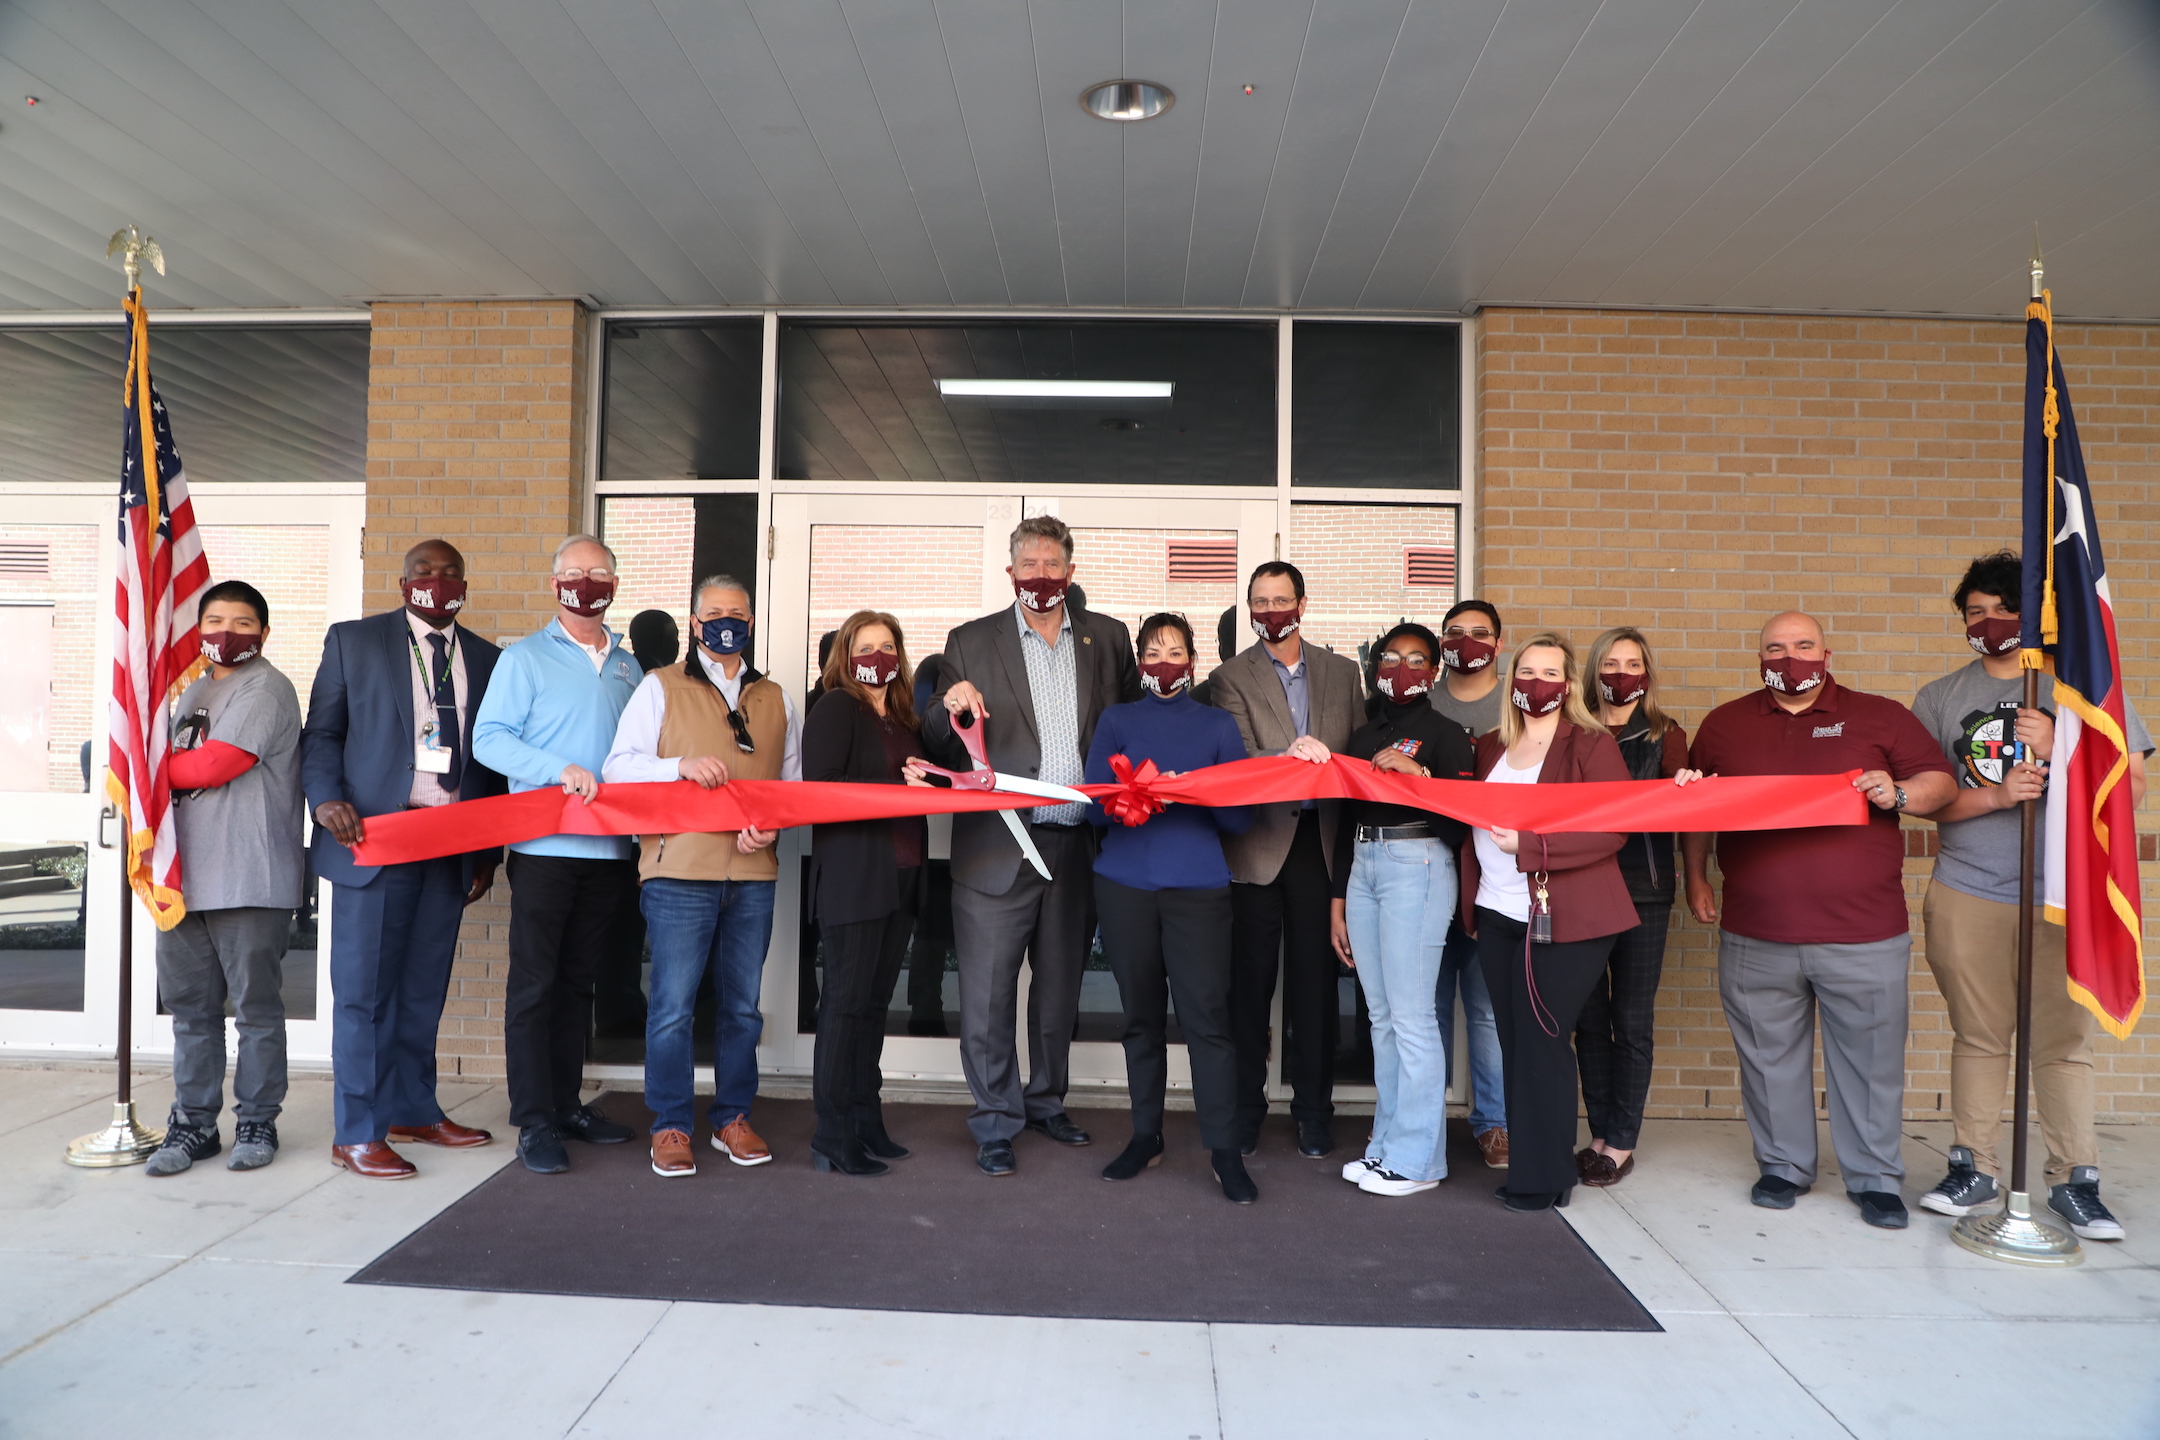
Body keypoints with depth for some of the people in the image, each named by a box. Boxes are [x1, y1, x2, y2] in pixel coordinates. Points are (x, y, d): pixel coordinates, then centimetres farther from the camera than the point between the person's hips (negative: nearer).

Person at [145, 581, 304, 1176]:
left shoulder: (267, 688, -5)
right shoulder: (193, 693, 21)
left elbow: (215, 764, -13)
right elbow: (175, 772, 21)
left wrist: (155, 767, 2)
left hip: (250, 878, -7)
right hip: (185, 876, 7)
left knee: (255, 1007, 1)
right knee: (190, 1007, 10)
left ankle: (256, 1122, 12)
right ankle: (194, 1123, 19)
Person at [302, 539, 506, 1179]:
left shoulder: (486, 659, 13)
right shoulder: (352, 640, 6)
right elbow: (321, 731, 4)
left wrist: (489, 851, 11)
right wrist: (326, 799, -14)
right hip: (373, 836, -3)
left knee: (424, 985, 12)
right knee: (363, 987, -1)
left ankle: (412, 1109, 25)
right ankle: (357, 1133, 7)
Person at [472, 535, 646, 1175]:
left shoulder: (628, 666, 14)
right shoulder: (525, 658, 1)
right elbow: (489, 738, -9)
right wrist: (560, 770, -21)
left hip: (609, 850, 5)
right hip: (545, 845, -4)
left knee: (579, 980, 13)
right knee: (534, 982, -2)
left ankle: (566, 1103, 23)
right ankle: (534, 1121, 5)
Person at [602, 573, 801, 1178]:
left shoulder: (775, 699, 18)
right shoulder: (660, 687, 8)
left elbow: (793, 781, 18)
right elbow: (618, 765, 1)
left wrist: (773, 825, -2)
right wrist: (681, 765, -16)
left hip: (753, 875, 3)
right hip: (680, 871, -3)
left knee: (742, 1005, 9)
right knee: (673, 1005, -3)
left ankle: (732, 1118, 21)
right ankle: (671, 1127, 10)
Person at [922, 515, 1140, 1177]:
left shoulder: (1108, 639, 9)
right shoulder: (972, 642, 3)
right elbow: (940, 749, 2)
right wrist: (950, 708, -19)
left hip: (1078, 846, 3)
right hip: (997, 846, -2)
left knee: (1059, 987, 16)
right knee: (987, 993, 1)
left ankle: (1047, 1102, 34)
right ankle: (996, 1123, 17)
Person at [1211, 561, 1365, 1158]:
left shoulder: (1342, 672, 12)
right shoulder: (1231, 677, 2)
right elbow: (1237, 760, -10)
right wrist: (1291, 756, -30)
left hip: (1321, 842, 2)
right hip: (1257, 844, -2)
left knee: (1316, 980, 6)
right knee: (1250, 980, 4)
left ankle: (1313, 1110, 18)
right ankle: (1245, 1108, 17)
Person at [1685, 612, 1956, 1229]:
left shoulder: (1879, 716, 5)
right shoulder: (1725, 724, 10)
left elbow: (1940, 783, 5)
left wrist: (1897, 793, -16)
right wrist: (1696, 878, 12)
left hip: (1864, 935, -1)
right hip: (1755, 937, 1)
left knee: (1870, 1060, 6)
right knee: (1771, 1058, 10)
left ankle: (1875, 1179, 21)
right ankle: (1783, 1167, 25)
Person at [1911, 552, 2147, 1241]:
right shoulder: (1938, 699, 9)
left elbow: (2131, 788, 2)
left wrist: (2056, 750, -13)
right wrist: (1996, 795, -14)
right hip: (1967, 895, 1)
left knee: (2064, 1042, 1)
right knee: (1978, 1037, 7)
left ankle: (2075, 1181, 14)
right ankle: (1973, 1169, 17)